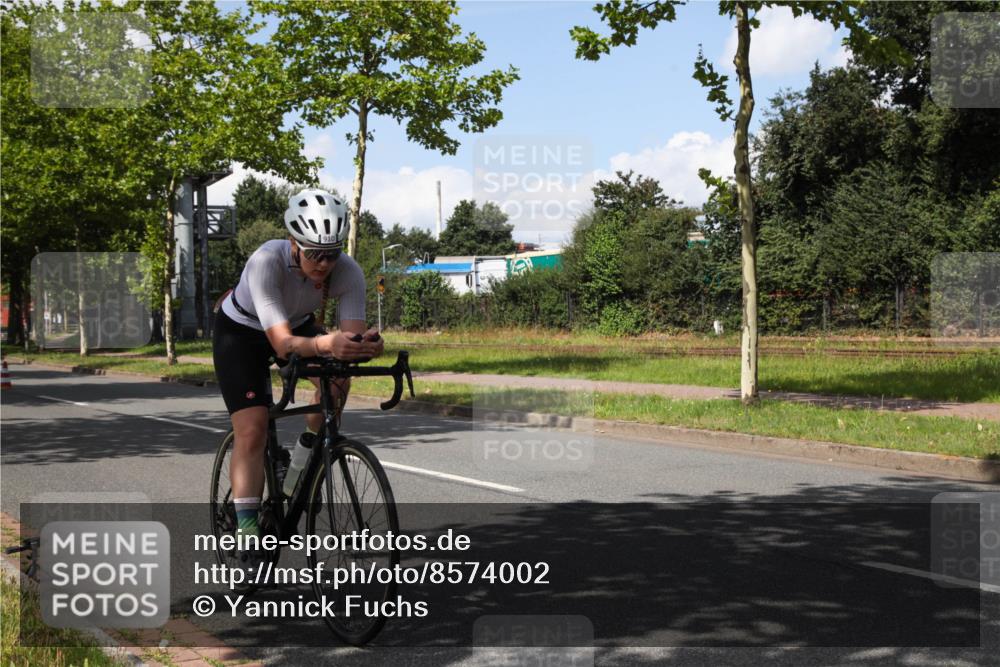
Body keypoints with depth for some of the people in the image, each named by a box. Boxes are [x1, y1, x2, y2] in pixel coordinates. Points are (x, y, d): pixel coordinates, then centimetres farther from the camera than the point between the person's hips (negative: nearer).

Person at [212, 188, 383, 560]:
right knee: (252, 431, -16)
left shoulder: (348, 272, -28)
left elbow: (353, 333, -32)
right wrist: (325, 344, -65)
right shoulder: (266, 262, -38)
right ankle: (247, 530, -8)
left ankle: (307, 453, 3)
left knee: (337, 381, -24)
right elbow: (283, 341, -46)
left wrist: (366, 345, -56)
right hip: (241, 332, -3)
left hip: (297, 324, 4)